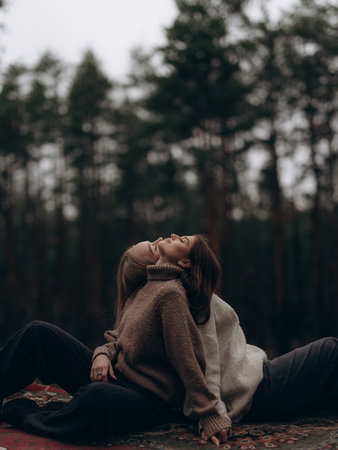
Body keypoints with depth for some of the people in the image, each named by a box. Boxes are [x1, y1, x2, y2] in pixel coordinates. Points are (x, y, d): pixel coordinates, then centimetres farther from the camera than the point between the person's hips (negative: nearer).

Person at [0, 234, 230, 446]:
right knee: (39, 333, -2)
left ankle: (25, 415, -17)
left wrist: (210, 417, -20)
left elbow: (188, 361, -17)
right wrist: (103, 354, -5)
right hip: (112, 374, 8)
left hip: (148, 399, -8)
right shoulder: (144, 287, 12)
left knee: (98, 396, -42)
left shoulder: (171, 293, -15)